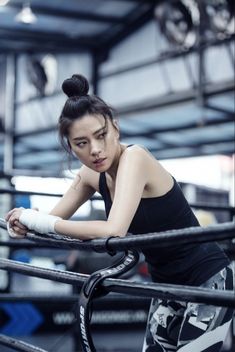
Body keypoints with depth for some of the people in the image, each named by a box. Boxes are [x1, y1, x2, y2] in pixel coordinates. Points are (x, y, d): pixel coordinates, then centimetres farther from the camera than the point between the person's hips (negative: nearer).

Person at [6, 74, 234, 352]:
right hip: (168, 285, 8)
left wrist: (43, 222, -27)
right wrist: (27, 220, -16)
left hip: (208, 279, -8)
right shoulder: (93, 174, -1)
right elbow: (55, 219, 6)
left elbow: (114, 231, -38)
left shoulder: (134, 157, -25)